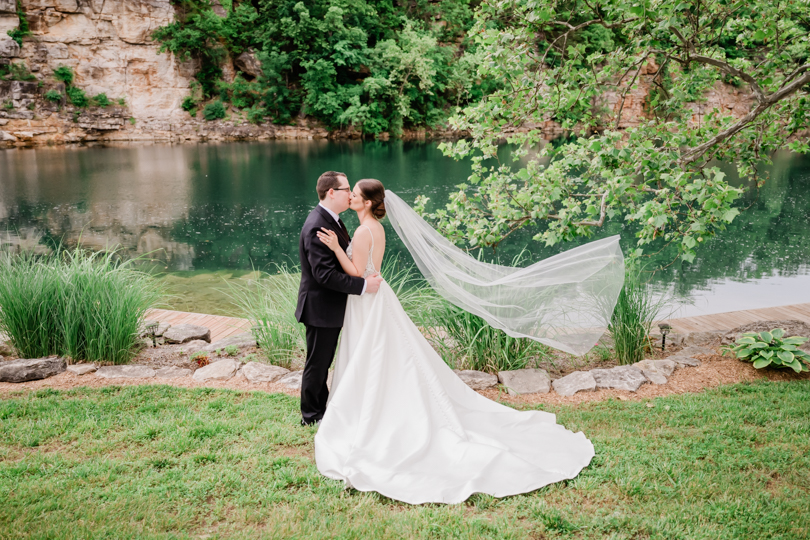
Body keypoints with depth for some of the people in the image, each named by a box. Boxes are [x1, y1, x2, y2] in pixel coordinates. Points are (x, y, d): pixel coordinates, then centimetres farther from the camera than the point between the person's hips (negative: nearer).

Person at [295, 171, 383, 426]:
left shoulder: (330, 219, 8)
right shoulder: (318, 227, -25)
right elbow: (324, 274, -30)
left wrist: (367, 274, 6)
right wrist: (362, 285, -28)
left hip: (330, 306, 10)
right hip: (321, 307, -10)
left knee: (323, 362, 21)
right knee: (317, 364, 6)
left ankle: (322, 408, 35)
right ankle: (311, 415, 21)